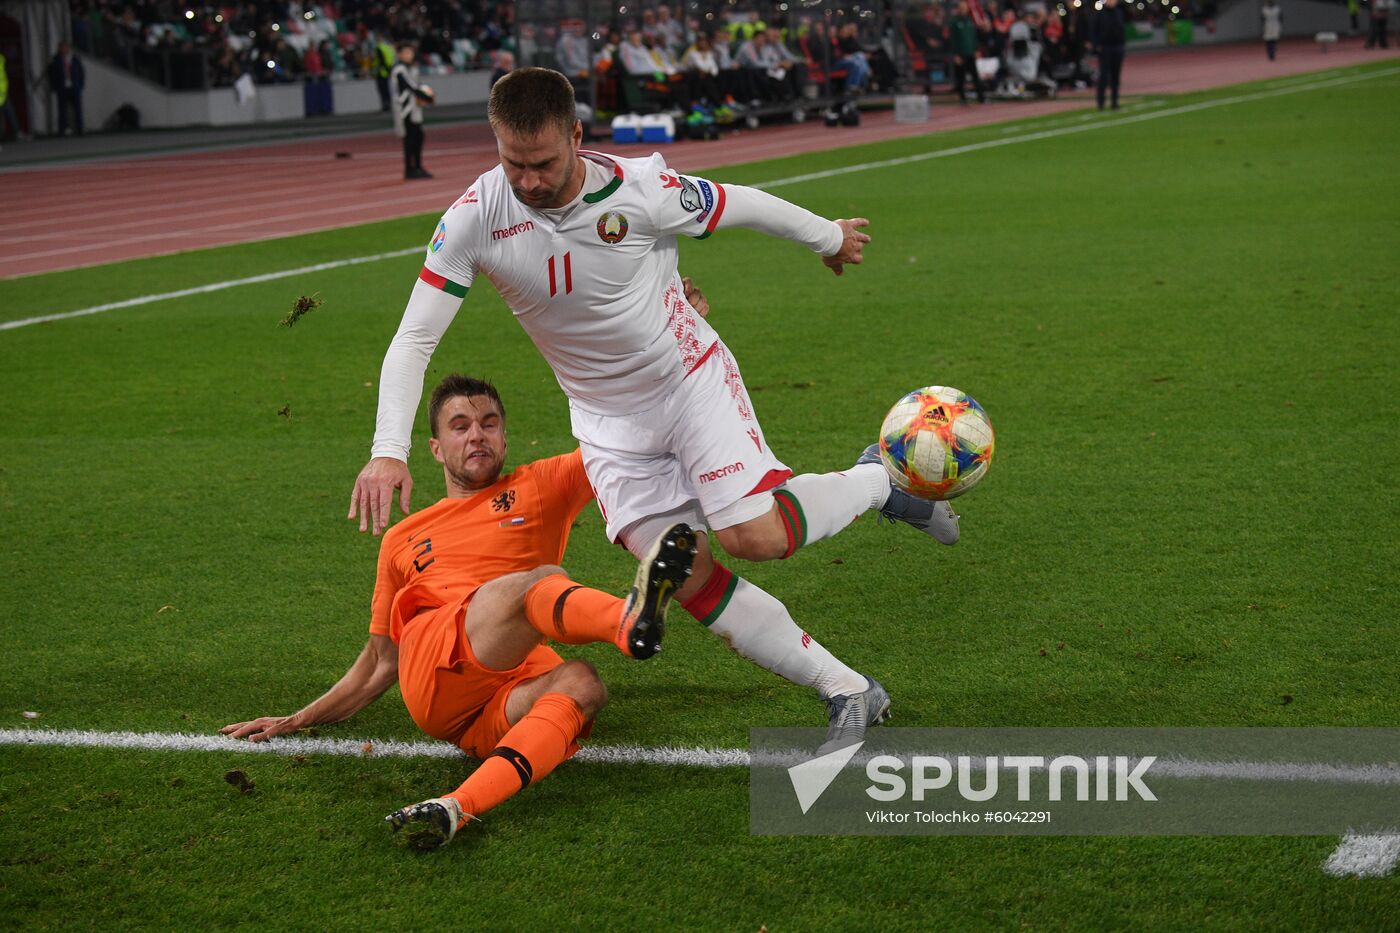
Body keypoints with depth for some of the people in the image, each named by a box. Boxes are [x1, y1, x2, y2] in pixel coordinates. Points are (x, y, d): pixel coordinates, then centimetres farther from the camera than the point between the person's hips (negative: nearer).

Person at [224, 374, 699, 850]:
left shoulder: (540, 486, 28)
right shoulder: (404, 539, 31)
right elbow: (381, 660, 33)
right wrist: (297, 721, 26)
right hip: (431, 672, -1)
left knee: (580, 682, -36)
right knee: (540, 581, -30)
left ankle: (457, 807, -57)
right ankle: (629, 621, -67)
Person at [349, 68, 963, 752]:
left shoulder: (640, 190, -23)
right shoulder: (475, 219, -19)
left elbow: (742, 205, -3)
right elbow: (414, 339, -16)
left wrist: (830, 236, 13)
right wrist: (388, 452, -27)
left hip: (692, 379, -2)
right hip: (608, 419, 3)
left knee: (756, 536, -20)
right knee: (691, 580, -8)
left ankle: (877, 480, 12)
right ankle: (849, 693, 5)